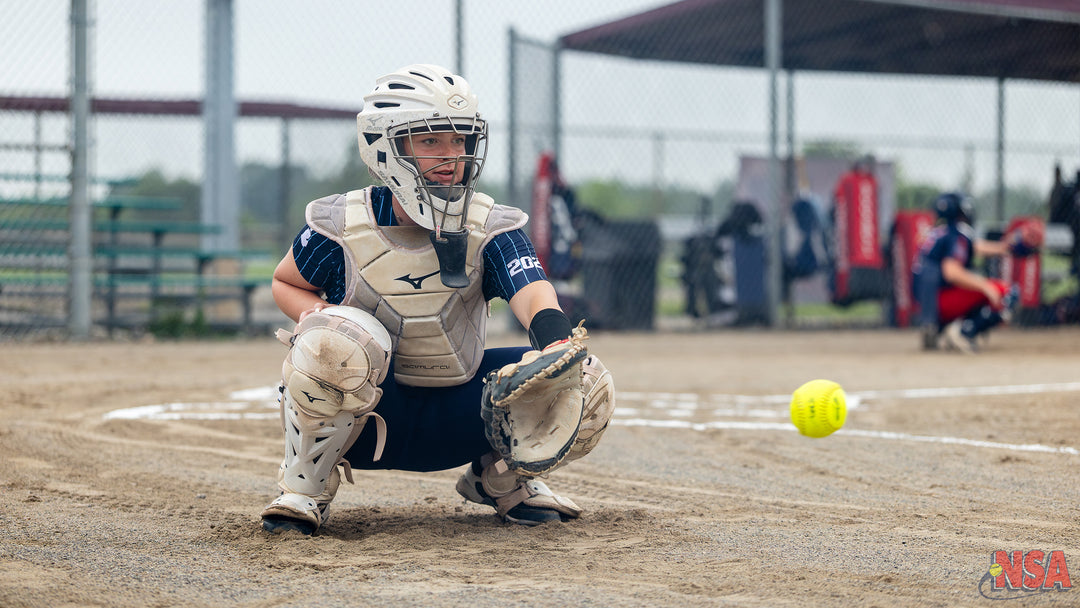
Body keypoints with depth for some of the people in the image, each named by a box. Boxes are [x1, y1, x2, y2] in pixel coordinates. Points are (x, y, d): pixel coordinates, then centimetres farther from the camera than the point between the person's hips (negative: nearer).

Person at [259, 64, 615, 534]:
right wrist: (317, 316, -17)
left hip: (453, 422, 2)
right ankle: (304, 487, -11)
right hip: (368, 418, -2)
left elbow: (534, 294, -27)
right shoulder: (342, 227, -11)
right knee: (343, 337, -37)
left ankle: (499, 479, 13)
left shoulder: (491, 228, -9)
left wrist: (557, 348, -50)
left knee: (586, 384, -16)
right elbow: (286, 283, 8)